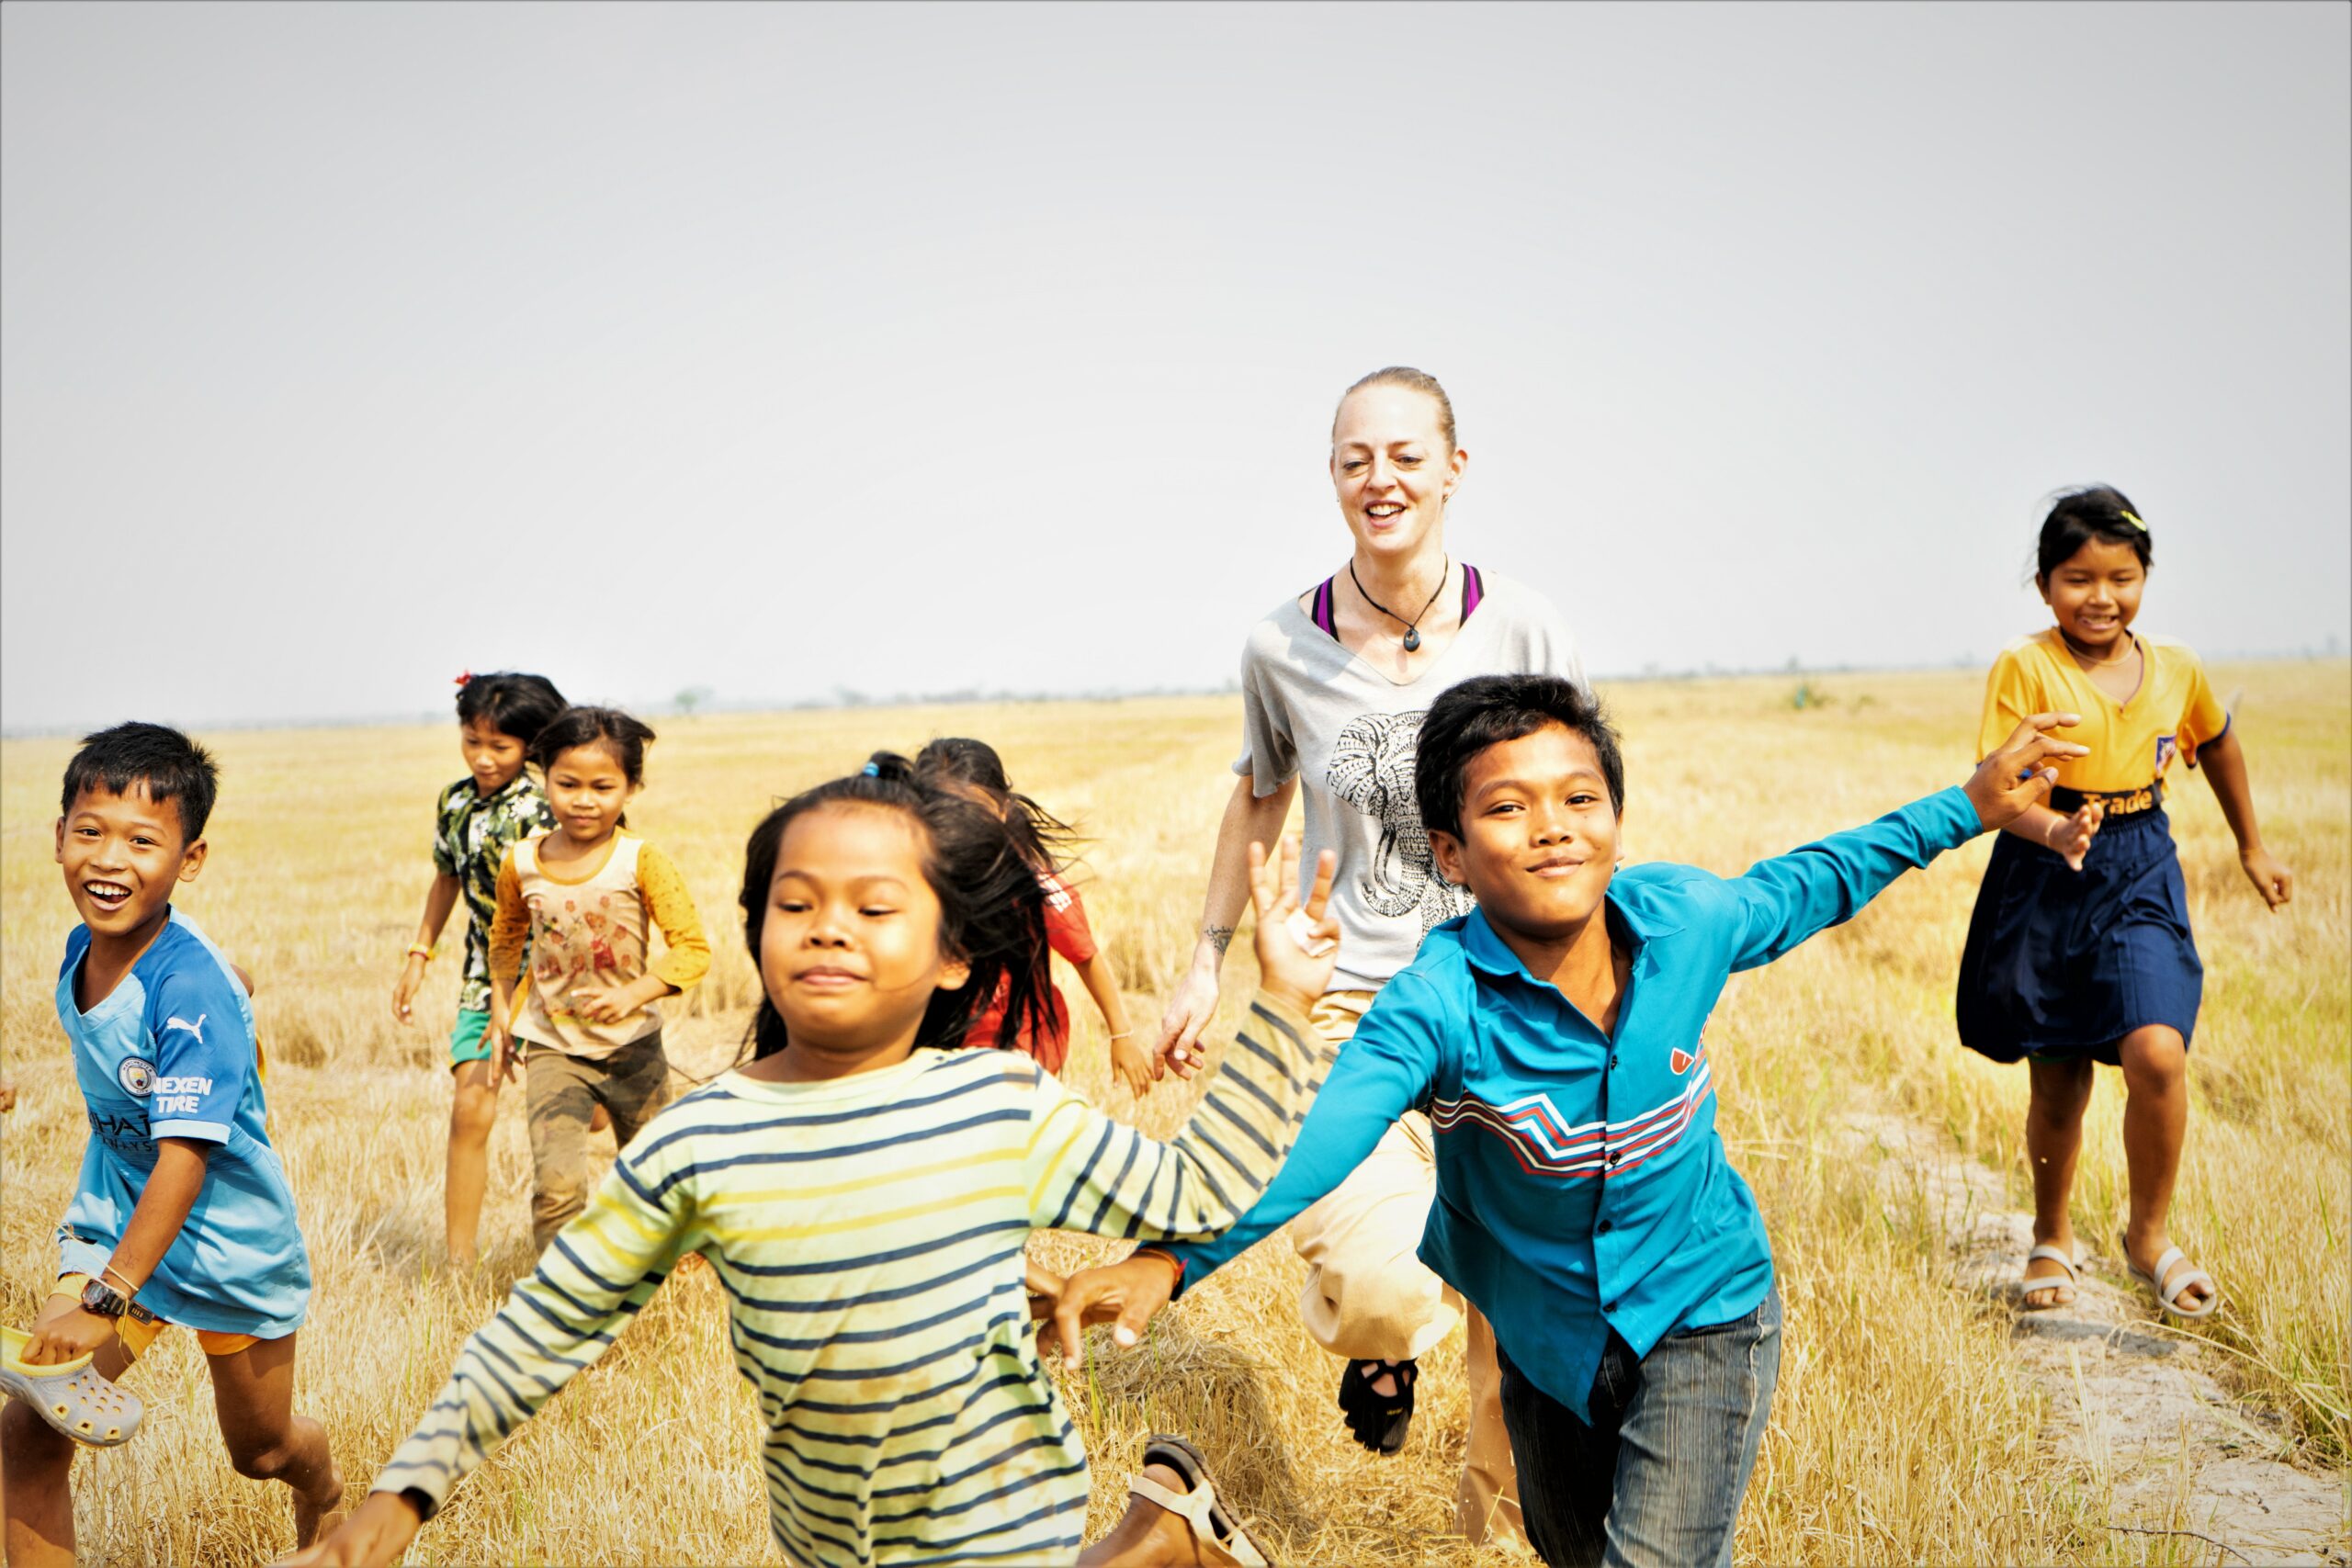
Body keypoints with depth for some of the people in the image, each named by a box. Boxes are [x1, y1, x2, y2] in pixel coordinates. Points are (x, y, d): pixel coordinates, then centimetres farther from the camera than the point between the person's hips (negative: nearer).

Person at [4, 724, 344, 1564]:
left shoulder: (191, 989, -31)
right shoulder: (80, 948, -9)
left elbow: (185, 1157, -35)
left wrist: (106, 1302, -38)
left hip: (229, 1243, -5)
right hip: (114, 1222, 5)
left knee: (261, 1449, 18)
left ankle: (325, 1495, 53)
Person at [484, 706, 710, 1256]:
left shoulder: (641, 863, -14)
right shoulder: (520, 864, -4)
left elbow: (693, 948, -17)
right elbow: (506, 938, 16)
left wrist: (631, 995, -30)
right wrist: (501, 1013, 11)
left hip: (633, 1047, 0)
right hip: (554, 1049, 1)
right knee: (557, 1186, -17)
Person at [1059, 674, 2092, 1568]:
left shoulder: (1686, 920, -20)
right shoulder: (1442, 1001, -30)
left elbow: (1813, 884, 3)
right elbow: (1315, 1134, -43)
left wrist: (1968, 807, 7)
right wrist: (1172, 1259, -58)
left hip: (1700, 1311, 0)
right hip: (1547, 1329, 1)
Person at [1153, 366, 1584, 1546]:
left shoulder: (1522, 630, -5)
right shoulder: (1284, 647, -3)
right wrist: (1208, 961, 16)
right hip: (1350, 1001, -1)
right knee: (1379, 1294, -18)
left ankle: (1498, 1515, 35)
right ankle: (1381, 1338, 21)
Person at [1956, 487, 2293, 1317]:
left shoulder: (2176, 669, 2)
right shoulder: (2025, 668, -11)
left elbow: (2216, 745, 22)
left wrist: (2252, 848, 31)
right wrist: (2054, 832, -37)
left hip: (2139, 881, 2)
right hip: (2043, 885, -2)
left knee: (2156, 1053, -18)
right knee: (2058, 1086, 7)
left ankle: (2150, 1233, 6)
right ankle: (2052, 1237, 33)